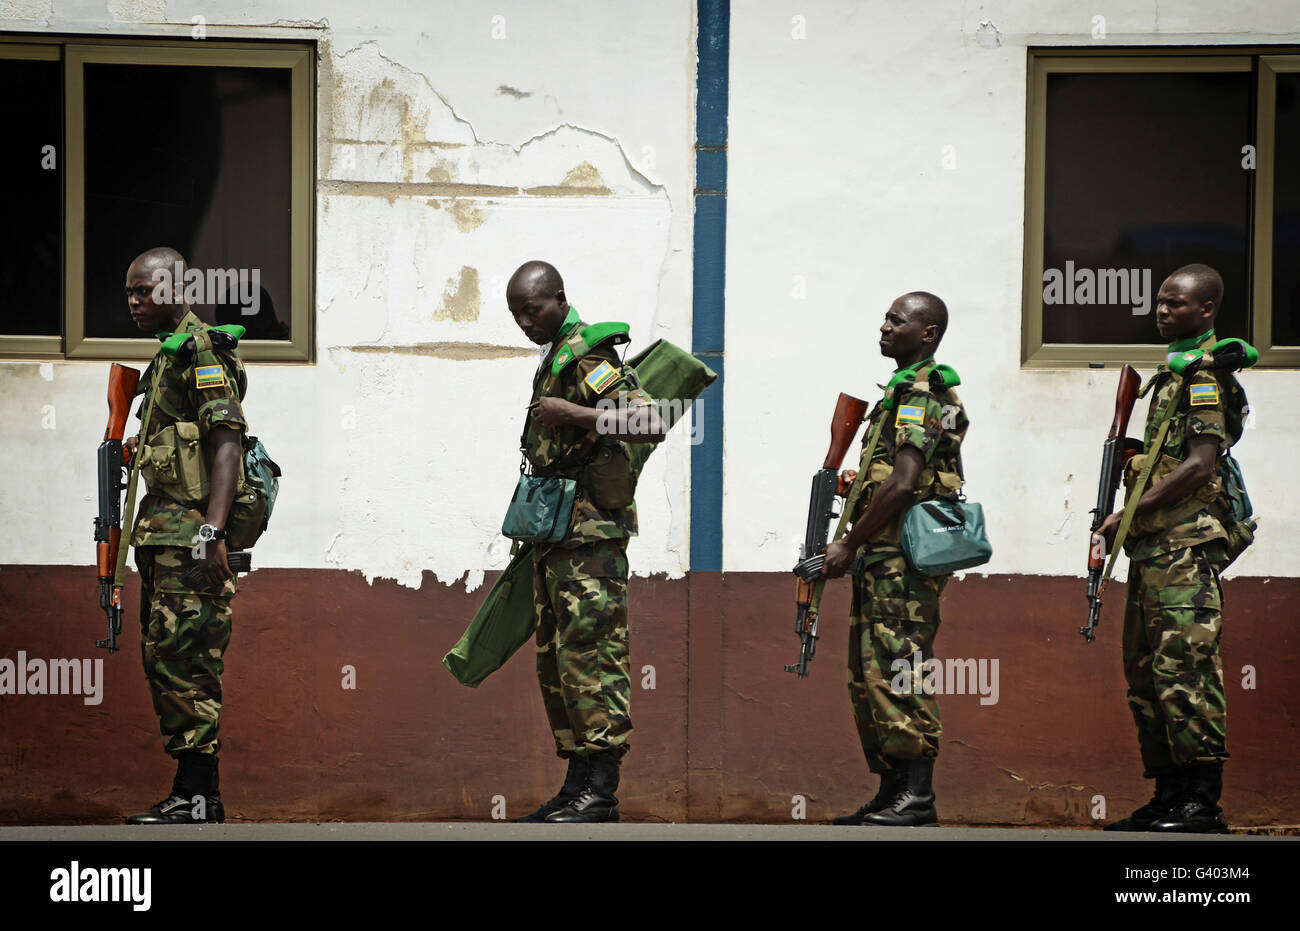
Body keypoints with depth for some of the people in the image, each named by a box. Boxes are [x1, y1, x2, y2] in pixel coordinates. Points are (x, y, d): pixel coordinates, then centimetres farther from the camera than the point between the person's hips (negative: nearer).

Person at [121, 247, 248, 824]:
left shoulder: (201, 353, -11)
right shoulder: (167, 357, 20)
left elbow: (227, 443, -19)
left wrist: (211, 531, -26)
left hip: (192, 535, -10)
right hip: (164, 534, 10)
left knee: (182, 661, -11)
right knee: (163, 658, 10)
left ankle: (194, 797, -9)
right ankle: (200, 797, 13)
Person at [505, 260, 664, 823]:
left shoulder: (587, 355, -11)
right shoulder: (553, 358, 19)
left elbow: (649, 425, -23)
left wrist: (573, 413, -26)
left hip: (588, 527, -11)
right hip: (555, 531, 11)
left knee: (589, 653, -12)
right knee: (556, 659, 10)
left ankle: (600, 791, -14)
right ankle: (578, 786, 12)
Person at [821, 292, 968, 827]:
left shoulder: (918, 395, -12)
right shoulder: (905, 391, 21)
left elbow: (902, 484, -21)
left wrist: (847, 545, -14)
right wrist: (855, 547, 19)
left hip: (903, 560, -11)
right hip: (884, 560, 11)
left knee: (897, 672, -11)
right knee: (871, 676, 11)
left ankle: (916, 797, -11)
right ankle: (892, 793, 14)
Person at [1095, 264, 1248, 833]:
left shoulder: (1206, 373, -9)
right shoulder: (1173, 373, 21)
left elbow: (1199, 466, -17)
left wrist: (1129, 514, -14)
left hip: (1186, 545, -10)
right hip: (1154, 547, 10)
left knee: (1182, 668, -13)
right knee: (1147, 674, 10)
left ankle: (1202, 802, -13)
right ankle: (1168, 797, 14)